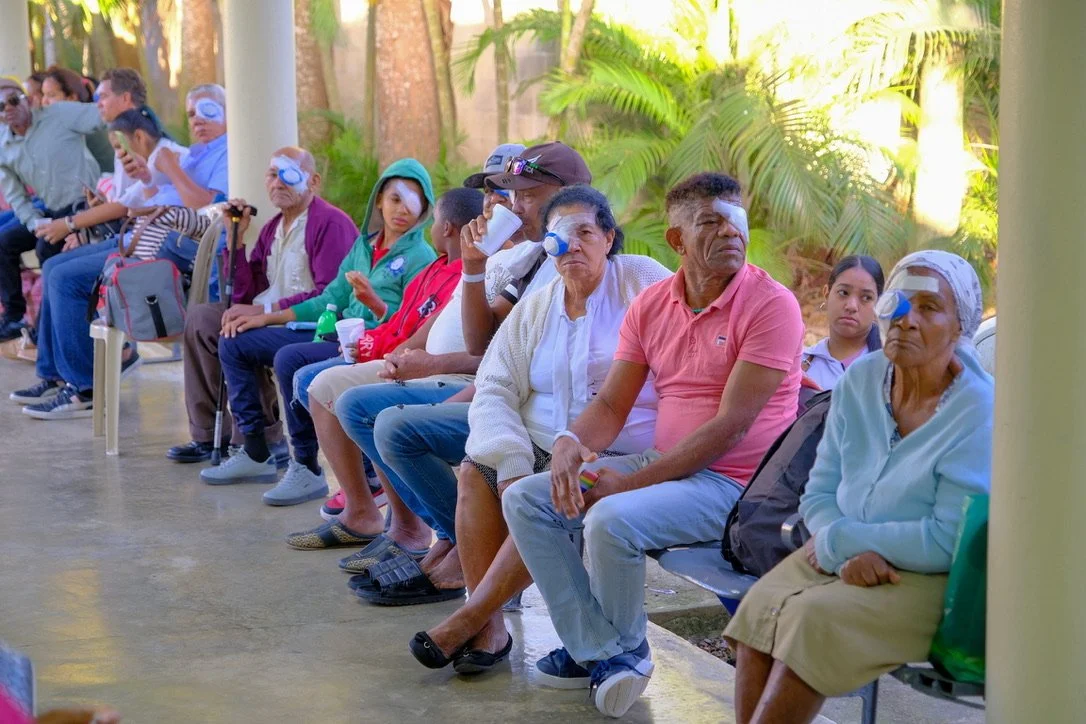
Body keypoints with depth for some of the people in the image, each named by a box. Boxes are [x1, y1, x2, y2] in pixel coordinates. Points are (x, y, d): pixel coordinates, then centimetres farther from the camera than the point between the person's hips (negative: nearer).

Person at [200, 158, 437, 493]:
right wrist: (268, 317, 13)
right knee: (235, 343, 7)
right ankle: (255, 454, 8)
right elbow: (330, 299, 17)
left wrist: (374, 304, -30)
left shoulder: (421, 258, -6)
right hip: (335, 332, 9)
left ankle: (306, 467, -18)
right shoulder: (364, 245, 15)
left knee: (289, 358, -33)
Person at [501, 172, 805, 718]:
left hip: (732, 482, -7)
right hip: (661, 465, 7)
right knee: (525, 498, -3)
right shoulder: (652, 304, 8)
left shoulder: (770, 305, -13)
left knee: (612, 520, -31)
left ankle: (625, 650, -2)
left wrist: (633, 482, -21)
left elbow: (731, 426, -19)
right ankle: (599, 650, 0)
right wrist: (570, 443, -16)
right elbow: (611, 405, 8)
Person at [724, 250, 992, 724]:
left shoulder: (978, 412, -16)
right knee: (760, 609, -20)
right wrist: (852, 550, -14)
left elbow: (948, 541, -18)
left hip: (936, 579, -6)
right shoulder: (860, 381, 3)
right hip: (847, 556, 6)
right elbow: (819, 494, 7)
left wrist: (837, 540, -14)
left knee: (816, 619, -28)